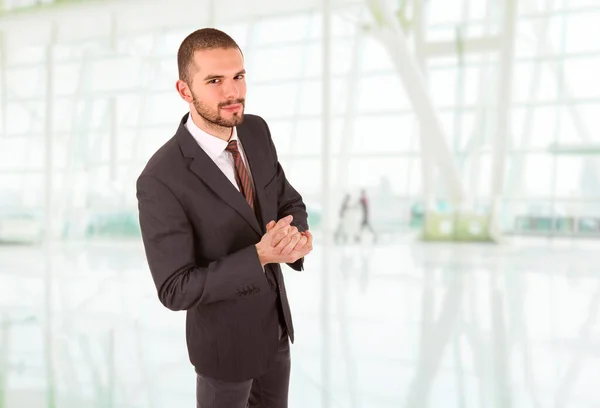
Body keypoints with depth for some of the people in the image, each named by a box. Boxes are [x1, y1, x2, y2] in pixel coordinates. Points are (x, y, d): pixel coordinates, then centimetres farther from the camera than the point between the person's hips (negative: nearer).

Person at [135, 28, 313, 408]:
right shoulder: (161, 180, -31)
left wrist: (297, 235, -23)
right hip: (225, 336, -6)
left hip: (276, 319, 6)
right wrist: (260, 257, -37)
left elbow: (289, 202, 2)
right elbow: (176, 289, -28)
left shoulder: (256, 131, -10)